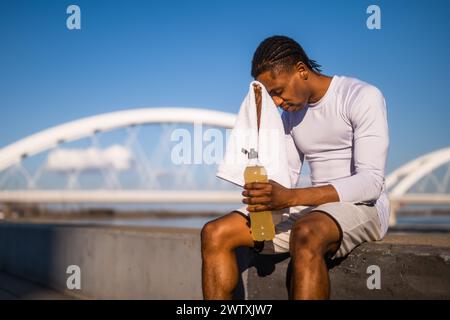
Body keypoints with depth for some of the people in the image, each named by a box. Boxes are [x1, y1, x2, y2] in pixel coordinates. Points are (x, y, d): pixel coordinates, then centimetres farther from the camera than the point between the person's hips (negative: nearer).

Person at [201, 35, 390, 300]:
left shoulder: (362, 97, -9)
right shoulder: (291, 114, 13)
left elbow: (372, 182, -19)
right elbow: (287, 179, 15)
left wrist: (291, 197, -28)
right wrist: (268, 197, -10)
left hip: (361, 207, -7)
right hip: (312, 209, 7)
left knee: (306, 235, -40)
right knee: (215, 234, -9)